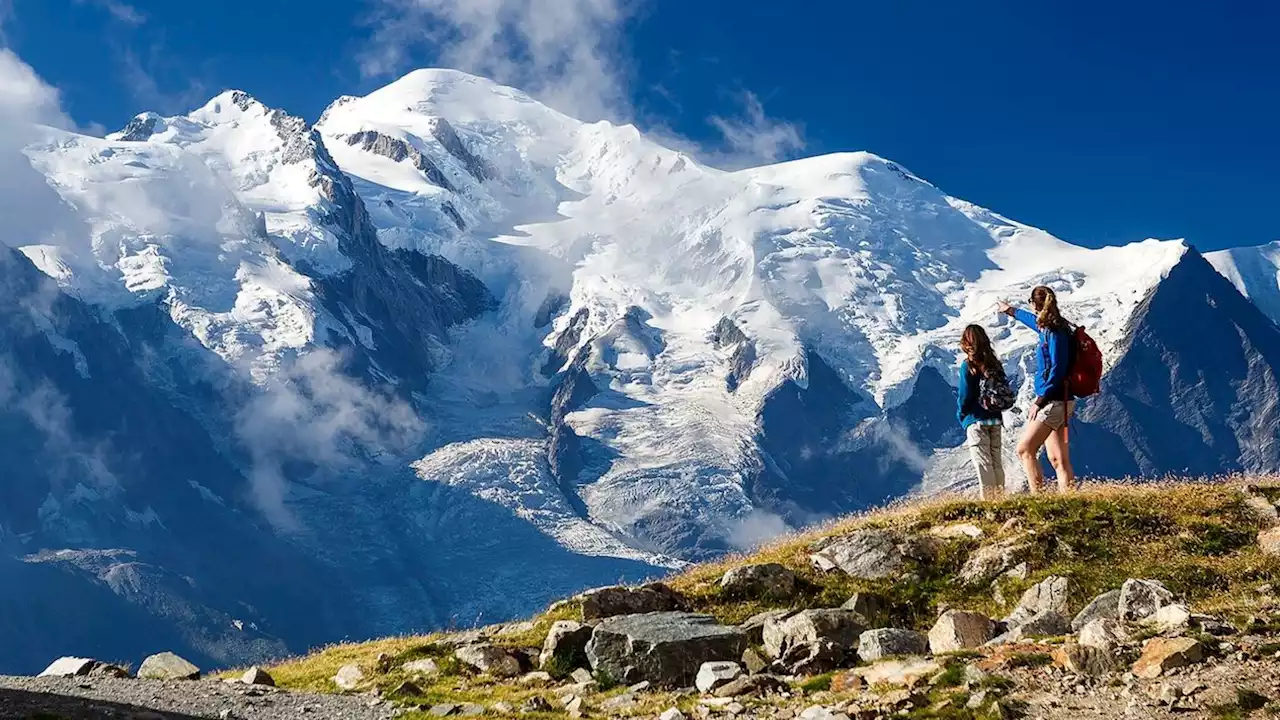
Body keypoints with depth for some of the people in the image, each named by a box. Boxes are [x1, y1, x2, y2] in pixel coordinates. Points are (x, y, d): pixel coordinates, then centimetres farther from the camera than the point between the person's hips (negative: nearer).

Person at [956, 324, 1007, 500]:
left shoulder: (968, 365, -12)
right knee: (996, 462, 11)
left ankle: (987, 499, -8)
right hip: (995, 419, 6)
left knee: (983, 464, -6)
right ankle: (999, 497, 13)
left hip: (976, 420, -6)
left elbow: (965, 395, -11)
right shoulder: (994, 363, 6)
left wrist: (961, 414, 5)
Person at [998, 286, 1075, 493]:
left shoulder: (1055, 333, -14)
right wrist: (1012, 311, 55)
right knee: (1058, 460, 4)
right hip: (1054, 402, 9)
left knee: (1024, 449, -9)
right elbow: (1033, 320, 37)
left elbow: (1057, 370, -19)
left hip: (1054, 402, -9)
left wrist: (1040, 401, -19)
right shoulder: (1049, 328, 13)